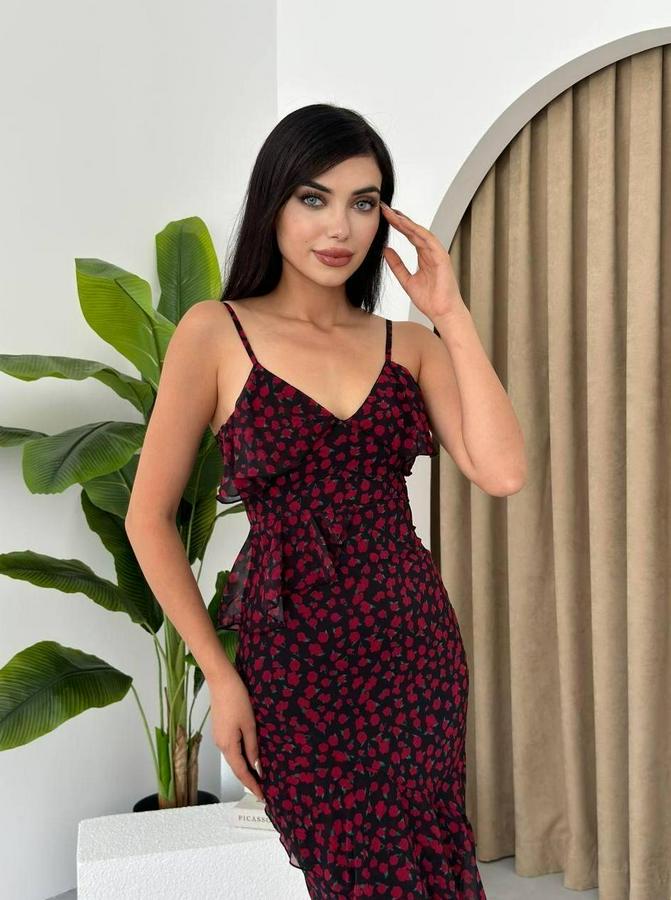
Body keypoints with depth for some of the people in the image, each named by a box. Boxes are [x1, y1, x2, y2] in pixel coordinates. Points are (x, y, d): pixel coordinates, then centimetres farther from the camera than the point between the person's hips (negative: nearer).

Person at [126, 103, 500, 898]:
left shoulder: (408, 343, 5)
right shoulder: (215, 332, -6)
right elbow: (149, 518, -4)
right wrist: (219, 675, -5)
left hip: (417, 647, 4)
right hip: (295, 659, -3)